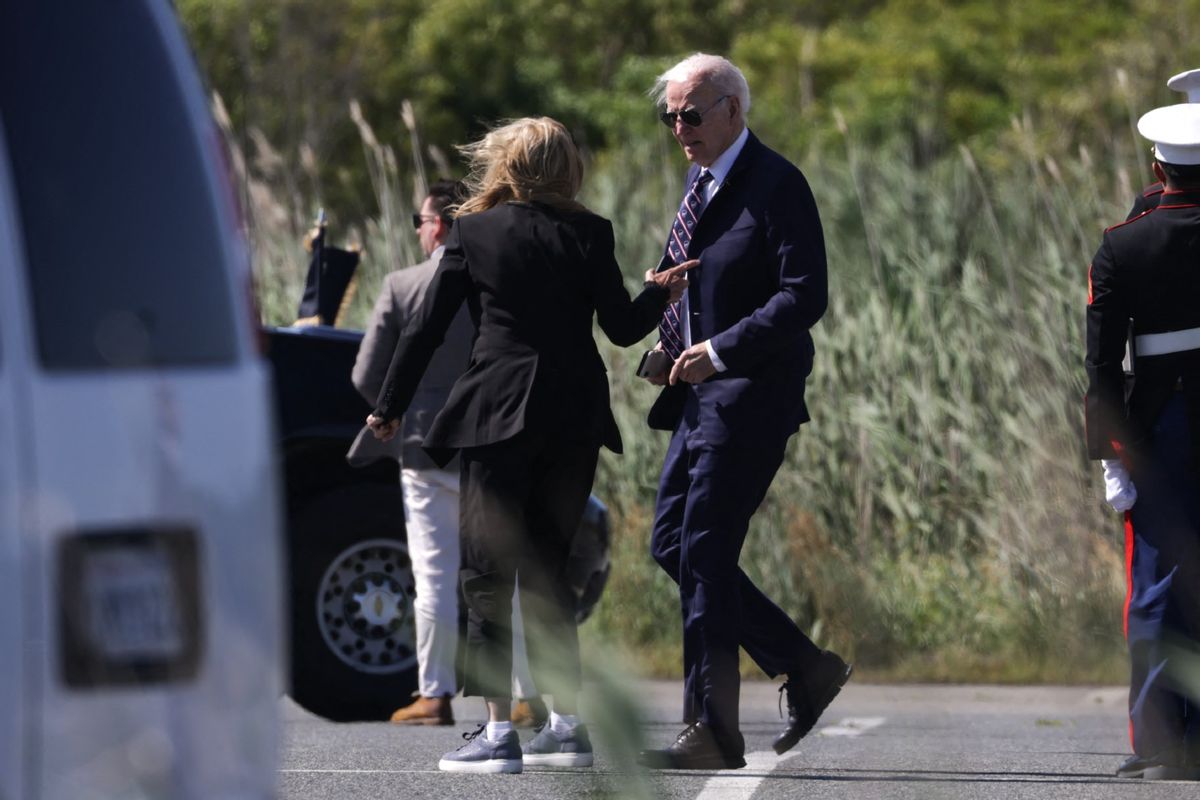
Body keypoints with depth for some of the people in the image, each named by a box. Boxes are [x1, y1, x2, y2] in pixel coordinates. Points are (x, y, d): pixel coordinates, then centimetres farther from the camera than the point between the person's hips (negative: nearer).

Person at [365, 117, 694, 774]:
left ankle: (497, 730, -11)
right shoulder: (588, 234, 3)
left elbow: (426, 329, 2)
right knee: (546, 567, 15)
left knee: (487, 572, -1)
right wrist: (658, 294, 23)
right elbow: (621, 326, 3)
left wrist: (388, 407, 11)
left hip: (498, 416, -3)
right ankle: (565, 723, 13)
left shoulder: (472, 233, 0)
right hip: (572, 420, 3)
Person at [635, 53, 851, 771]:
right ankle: (807, 668, 17)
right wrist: (672, 342, 7)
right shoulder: (701, 181, 16)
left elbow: (804, 296, -18)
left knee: (705, 557, -9)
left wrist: (719, 350, -22)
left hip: (749, 397, -10)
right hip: (701, 396, 10)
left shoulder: (775, 184, -12)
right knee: (672, 545, 8)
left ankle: (713, 732, -4)